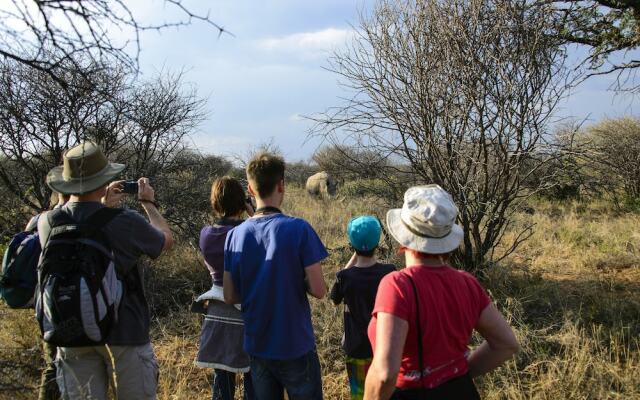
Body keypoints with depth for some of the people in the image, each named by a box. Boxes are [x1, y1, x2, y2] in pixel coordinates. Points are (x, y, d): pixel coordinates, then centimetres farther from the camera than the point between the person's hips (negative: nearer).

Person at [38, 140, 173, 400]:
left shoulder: (46, 223, -7)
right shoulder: (126, 222, -20)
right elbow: (166, 241, 2)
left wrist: (103, 206, 20)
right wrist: (148, 203, 14)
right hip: (124, 333, -4)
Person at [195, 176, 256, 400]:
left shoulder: (206, 235, -2)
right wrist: (253, 215, -2)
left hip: (218, 314, 4)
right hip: (249, 314, -4)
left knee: (222, 381, 12)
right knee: (253, 381, 8)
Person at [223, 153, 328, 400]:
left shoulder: (235, 235, -4)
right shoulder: (299, 229, -16)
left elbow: (230, 296, 0)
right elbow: (318, 290, -16)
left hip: (256, 346, 4)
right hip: (295, 345, -4)